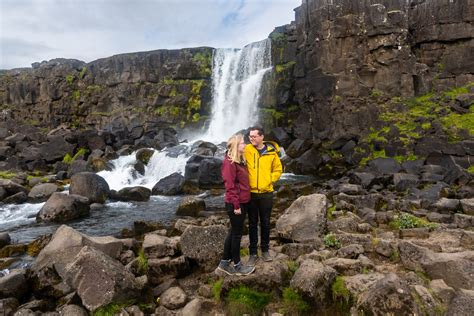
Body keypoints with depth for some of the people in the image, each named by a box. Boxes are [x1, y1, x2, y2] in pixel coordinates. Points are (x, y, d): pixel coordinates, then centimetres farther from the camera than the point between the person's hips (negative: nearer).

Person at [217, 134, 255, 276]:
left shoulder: (239, 160, 12)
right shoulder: (229, 162, -17)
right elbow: (230, 185, -20)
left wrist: (242, 203, 13)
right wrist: (236, 205, -19)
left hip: (243, 202, 9)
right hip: (235, 204, -9)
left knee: (234, 232, 16)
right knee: (237, 233, 3)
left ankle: (225, 263, 27)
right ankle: (237, 266, 18)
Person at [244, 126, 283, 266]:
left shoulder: (272, 152, -2)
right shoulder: (247, 150, -5)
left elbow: (278, 170, 7)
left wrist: (269, 180, -4)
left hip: (266, 193, 1)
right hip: (251, 193, 0)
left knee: (265, 223, 13)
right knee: (252, 224, 9)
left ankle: (265, 250, 31)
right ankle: (253, 253, 21)